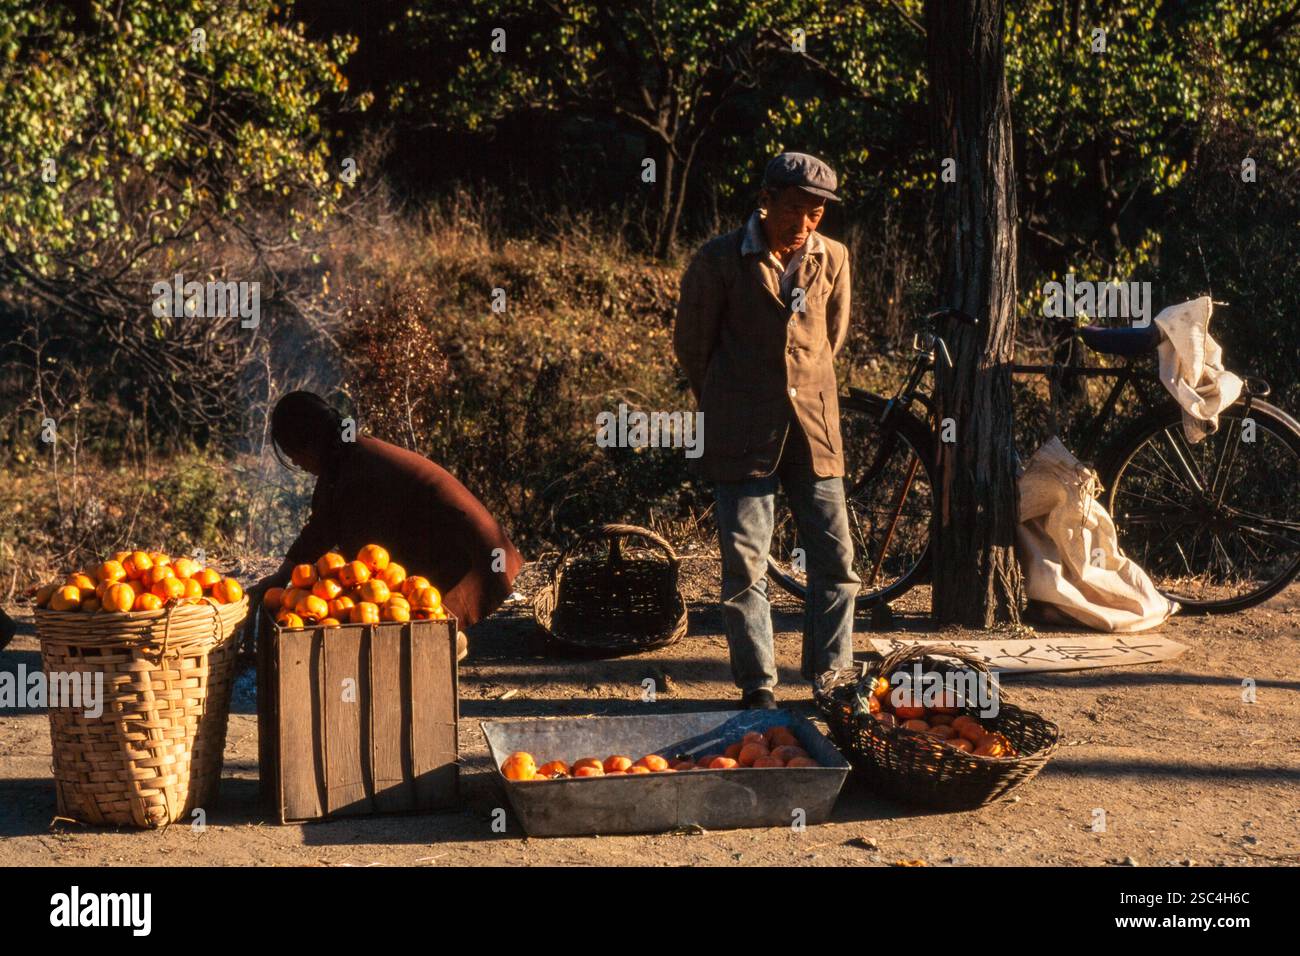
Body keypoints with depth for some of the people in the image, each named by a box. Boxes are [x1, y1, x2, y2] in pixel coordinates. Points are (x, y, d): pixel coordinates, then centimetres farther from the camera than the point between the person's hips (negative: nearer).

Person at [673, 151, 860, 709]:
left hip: (814, 428, 3)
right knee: (745, 564, -2)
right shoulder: (719, 260, -4)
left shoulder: (833, 259, 6)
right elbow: (691, 344, 7)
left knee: (836, 558, 2)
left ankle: (831, 682, 14)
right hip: (743, 434, -3)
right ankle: (758, 688, 8)